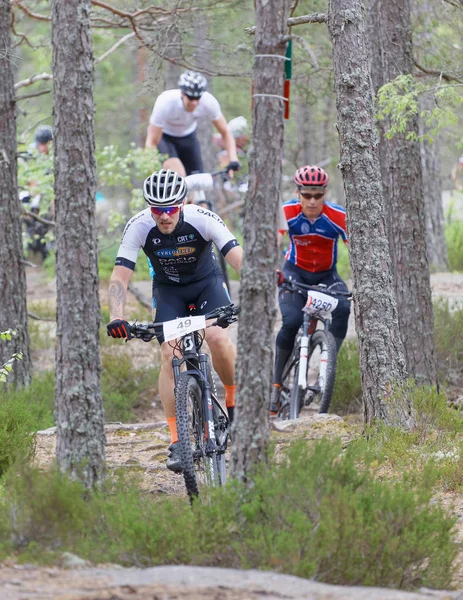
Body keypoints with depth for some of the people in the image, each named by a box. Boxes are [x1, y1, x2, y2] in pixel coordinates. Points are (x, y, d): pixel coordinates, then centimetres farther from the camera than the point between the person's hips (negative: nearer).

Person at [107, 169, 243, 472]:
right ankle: (177, 441, -14)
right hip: (168, 288, 1)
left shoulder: (202, 219, -29)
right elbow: (120, 277, -27)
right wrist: (116, 316, -44)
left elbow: (239, 259, -35)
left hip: (207, 280, -1)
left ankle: (235, 399, 0)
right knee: (170, 354, -17)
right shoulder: (139, 227, -25)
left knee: (217, 337, -28)